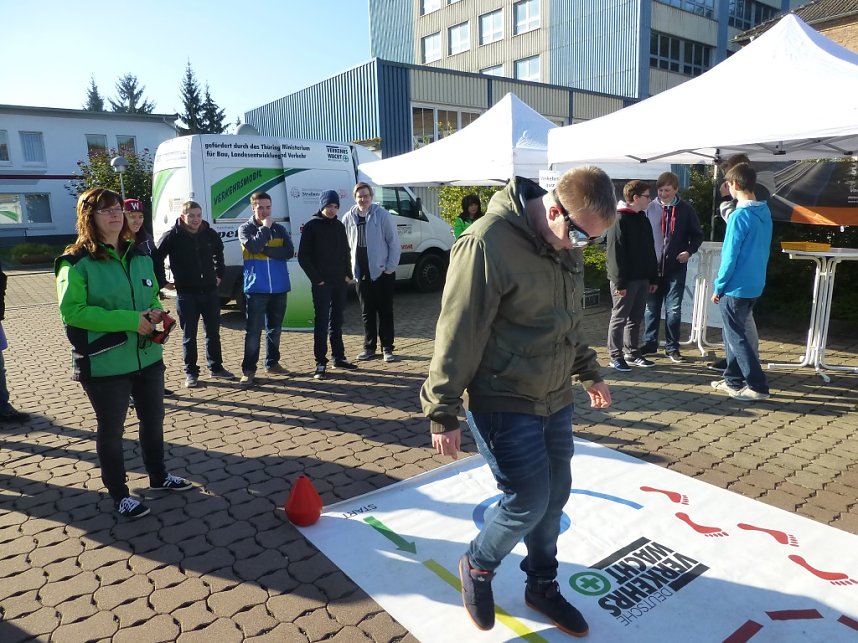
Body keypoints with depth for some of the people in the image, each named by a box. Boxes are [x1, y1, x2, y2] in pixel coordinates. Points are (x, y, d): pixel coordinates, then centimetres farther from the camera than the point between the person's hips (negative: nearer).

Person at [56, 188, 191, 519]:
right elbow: (72, 310, -19)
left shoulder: (139, 257, 8)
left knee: (153, 420, 20)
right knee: (111, 430, 10)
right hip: (105, 364, -6)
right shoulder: (77, 262, -12)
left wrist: (155, 312, -4)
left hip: (148, 357, 6)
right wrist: (128, 320, -24)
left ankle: (158, 476, 41)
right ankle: (119, 494, 28)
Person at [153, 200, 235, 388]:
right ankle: (191, 373, 15)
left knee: (213, 332, 11)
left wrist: (219, 275, 18)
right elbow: (156, 259, -3)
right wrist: (163, 282, -2)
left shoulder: (210, 234, 3)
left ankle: (216, 367, 24)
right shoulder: (172, 236, -9)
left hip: (210, 291, 4)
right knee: (188, 336, 5)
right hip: (186, 293, -3)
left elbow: (219, 253, 23)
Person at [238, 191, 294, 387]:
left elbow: (289, 252, -6)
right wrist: (265, 227, -10)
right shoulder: (245, 228, 1)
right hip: (256, 288, -4)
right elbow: (253, 247, -19)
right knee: (253, 331, -5)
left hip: (279, 287, 4)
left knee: (275, 329, 13)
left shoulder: (279, 229, 9)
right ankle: (248, 370, 2)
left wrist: (265, 250, -14)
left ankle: (272, 363, 26)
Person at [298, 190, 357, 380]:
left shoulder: (339, 226, 11)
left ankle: (338, 357, 21)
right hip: (321, 284, -5)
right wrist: (316, 278, -12)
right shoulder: (311, 226, -5)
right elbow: (303, 257, -7)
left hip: (340, 282, 5)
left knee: (337, 321, 12)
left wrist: (348, 274, 6)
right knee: (322, 322, -4)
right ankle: (320, 363, 0)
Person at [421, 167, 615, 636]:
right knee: (529, 501, -2)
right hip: (503, 403, -7)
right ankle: (477, 566, 28)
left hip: (555, 399, 8)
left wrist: (589, 373, 23)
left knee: (555, 494, 15)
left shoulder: (566, 244, 4)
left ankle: (542, 586, 38)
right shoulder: (487, 244, -23)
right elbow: (458, 335, -21)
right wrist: (443, 413, -17)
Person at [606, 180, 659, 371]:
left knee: (636, 318, 13)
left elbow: (650, 251, 17)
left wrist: (653, 278, 13)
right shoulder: (619, 220, -11)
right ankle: (616, 356, 6)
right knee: (619, 318, 0)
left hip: (642, 278, 8)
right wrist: (619, 282, -20)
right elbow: (615, 253, -16)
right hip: (625, 280, -8)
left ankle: (632, 353, 22)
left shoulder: (643, 219, 15)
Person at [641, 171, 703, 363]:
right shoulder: (650, 208, 2)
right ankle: (650, 343, 21)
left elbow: (697, 235, 8)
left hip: (676, 268, -1)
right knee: (651, 308, 8)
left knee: (674, 309, 2)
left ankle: (672, 347, 13)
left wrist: (689, 251, -9)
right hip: (653, 268, 1)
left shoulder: (686, 209, 1)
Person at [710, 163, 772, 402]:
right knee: (734, 333, 18)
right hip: (755, 285, 8)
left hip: (736, 287, -8)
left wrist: (718, 287, -10)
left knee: (736, 337, 0)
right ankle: (733, 379, 25)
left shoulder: (739, 216, -18)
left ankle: (758, 386, 1)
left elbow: (730, 256, -19)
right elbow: (763, 250, 14)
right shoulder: (765, 213, 8)